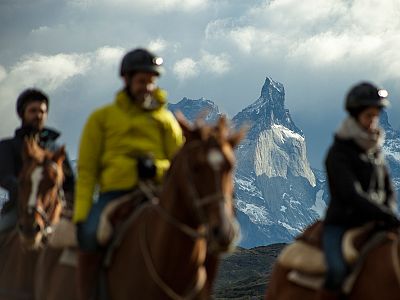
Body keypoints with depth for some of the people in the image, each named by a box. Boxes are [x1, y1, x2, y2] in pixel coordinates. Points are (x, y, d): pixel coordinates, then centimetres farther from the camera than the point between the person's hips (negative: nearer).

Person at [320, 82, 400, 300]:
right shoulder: (338, 154, -10)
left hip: (369, 225, 7)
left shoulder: (375, 151, 12)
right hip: (340, 224, -7)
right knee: (338, 271, -32)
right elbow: (352, 195, -20)